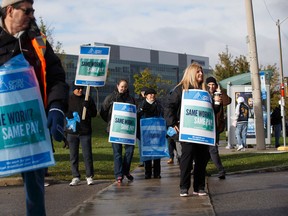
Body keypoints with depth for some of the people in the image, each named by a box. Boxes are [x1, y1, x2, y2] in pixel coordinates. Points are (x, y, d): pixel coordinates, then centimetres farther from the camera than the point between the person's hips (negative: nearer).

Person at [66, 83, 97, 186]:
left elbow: (94, 113, 5)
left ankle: (89, 176, 9)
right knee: (73, 156, 5)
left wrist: (87, 109, -14)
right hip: (72, 131, 1)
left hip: (85, 132, -1)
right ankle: (75, 177, 13)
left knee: (87, 155, 0)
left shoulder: (88, 99, 4)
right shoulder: (68, 100, 4)